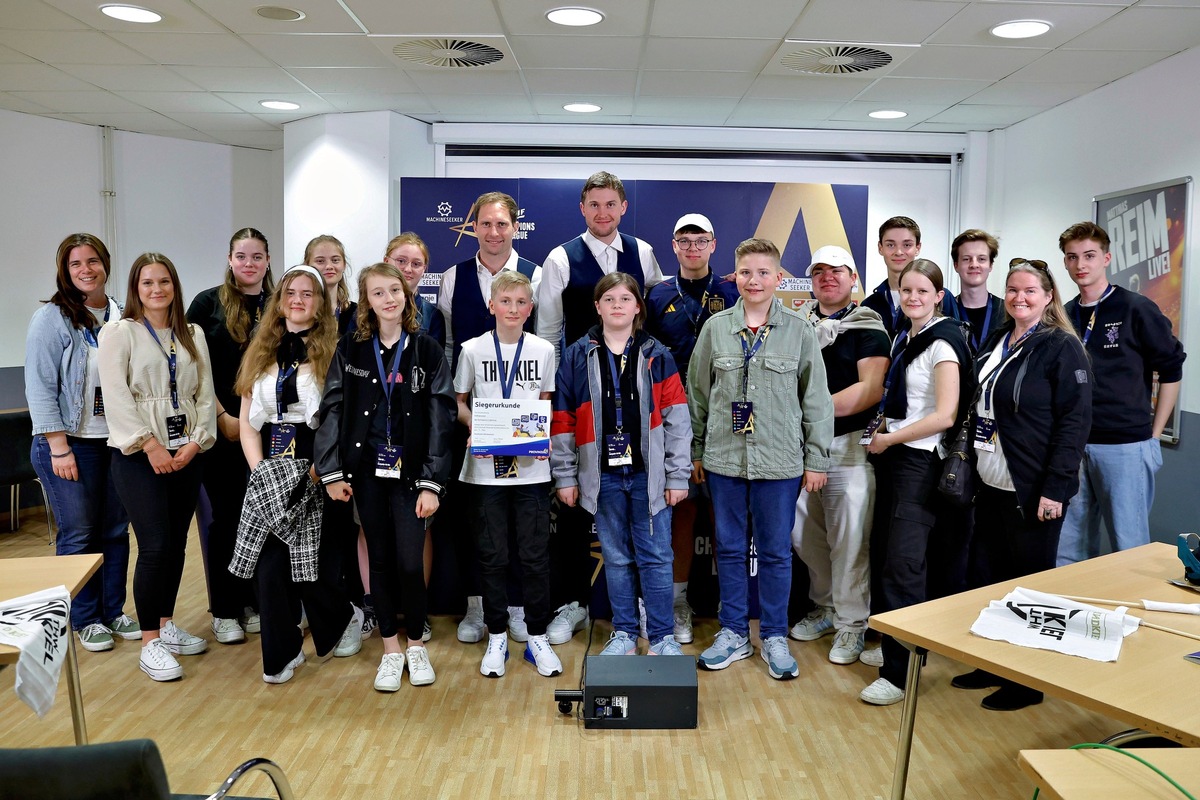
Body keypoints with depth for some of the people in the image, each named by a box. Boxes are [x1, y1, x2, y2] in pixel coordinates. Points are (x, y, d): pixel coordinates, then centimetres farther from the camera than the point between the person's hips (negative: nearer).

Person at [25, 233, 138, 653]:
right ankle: (85, 619, 19)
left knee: (116, 531, 11)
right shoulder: (52, 318, -7)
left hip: (117, 442, 4)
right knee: (78, 533, 4)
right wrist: (59, 448, -14)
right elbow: (40, 388, -10)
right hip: (71, 444, -4)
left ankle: (114, 611, 25)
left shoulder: (122, 317, 6)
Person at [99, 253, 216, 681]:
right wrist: (150, 444, -16)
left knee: (176, 544, 11)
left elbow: (205, 394, 7)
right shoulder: (119, 332, -2)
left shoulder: (192, 335, 11)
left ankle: (166, 626, 26)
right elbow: (116, 397, -10)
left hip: (185, 455, 5)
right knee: (155, 547, -9)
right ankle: (150, 644, 2)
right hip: (139, 455, -5)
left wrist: (196, 441, -7)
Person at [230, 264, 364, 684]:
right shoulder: (261, 352, 13)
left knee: (313, 563, -1)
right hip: (268, 474, 4)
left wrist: (320, 469, -13)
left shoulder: (331, 352, 0)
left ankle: (344, 619, 30)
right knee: (269, 565, 0)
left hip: (315, 473, -4)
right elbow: (247, 422, 11)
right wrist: (260, 470, -1)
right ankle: (281, 653, 17)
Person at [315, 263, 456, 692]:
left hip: (410, 471, -1)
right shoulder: (350, 349, 4)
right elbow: (332, 410, 3)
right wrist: (332, 472, -3)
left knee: (409, 563, -5)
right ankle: (391, 649, 24)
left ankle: (416, 645, 19)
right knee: (380, 560, 8)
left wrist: (431, 483, -9)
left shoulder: (426, 350, -1)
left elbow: (440, 418, -4)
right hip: (367, 471, 2)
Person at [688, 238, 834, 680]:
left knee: (776, 551, 8)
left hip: (780, 461, -1)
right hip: (724, 458, 2)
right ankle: (733, 633, 25)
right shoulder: (716, 327, 3)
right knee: (730, 548, 11)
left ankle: (775, 637, 23)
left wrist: (817, 459, 0)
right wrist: (696, 452, 7)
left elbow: (816, 399, 1)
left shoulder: (800, 331, -1)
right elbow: (697, 393, 8)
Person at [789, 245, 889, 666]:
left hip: (849, 445, -5)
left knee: (849, 539, -2)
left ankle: (852, 623, 12)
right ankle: (826, 607, 30)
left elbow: (872, 389, -14)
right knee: (803, 535, 12)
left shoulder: (868, 329, -2)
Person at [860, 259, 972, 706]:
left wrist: (889, 439, -12)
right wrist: (882, 429, 7)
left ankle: (899, 673, 3)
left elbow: (945, 415, -17)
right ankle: (891, 642, 27)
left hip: (920, 461, -8)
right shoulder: (902, 338, 13)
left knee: (902, 566, -6)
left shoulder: (942, 343, -12)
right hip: (891, 454, 8)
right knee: (881, 554, 12)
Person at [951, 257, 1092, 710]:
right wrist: (969, 466, 9)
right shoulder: (995, 343, 12)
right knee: (985, 575, 13)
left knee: (1030, 581, 4)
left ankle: (1027, 681, 19)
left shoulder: (1062, 347, -8)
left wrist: (1055, 488, -17)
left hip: (1033, 488, -7)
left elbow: (1076, 421, -12)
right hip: (992, 484, 7)